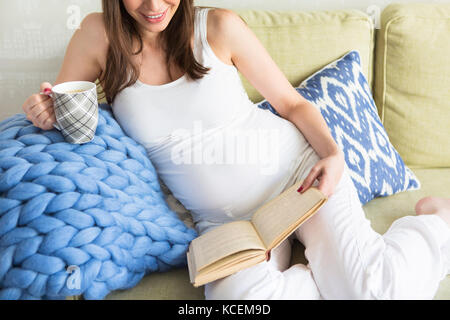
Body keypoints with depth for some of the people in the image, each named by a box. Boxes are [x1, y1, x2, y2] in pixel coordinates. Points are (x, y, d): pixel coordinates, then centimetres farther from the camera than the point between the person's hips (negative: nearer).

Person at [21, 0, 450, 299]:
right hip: (223, 217, 2)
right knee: (241, 294, -33)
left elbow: (292, 103, 3)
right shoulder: (99, 35, -2)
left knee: (375, 286, -23)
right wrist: (45, 112, -13)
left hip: (297, 168, -1)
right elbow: (60, 105, 12)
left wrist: (334, 154, -14)